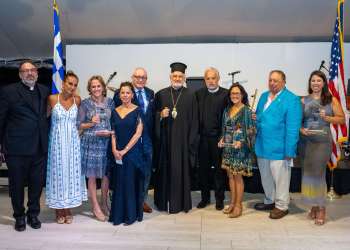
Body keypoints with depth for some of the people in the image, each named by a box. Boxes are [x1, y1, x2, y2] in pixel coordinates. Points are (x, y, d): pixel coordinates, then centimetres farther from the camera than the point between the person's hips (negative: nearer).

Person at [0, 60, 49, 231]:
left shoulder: (45, 91, 8)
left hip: (40, 148, 3)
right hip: (17, 148, -3)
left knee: (37, 183, 13)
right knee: (17, 184, 11)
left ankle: (33, 214, 31)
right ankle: (19, 216, 29)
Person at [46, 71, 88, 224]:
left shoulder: (77, 100, 1)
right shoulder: (52, 99, -5)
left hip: (72, 142, 2)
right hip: (57, 142, -2)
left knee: (71, 173, 6)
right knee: (57, 173, 4)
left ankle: (68, 210, 20)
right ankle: (59, 211, 18)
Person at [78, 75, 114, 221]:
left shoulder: (110, 102, 6)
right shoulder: (85, 103, -1)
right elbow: (79, 125, 1)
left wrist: (110, 132, -7)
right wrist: (91, 123, -15)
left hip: (106, 142, 2)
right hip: (90, 142, -2)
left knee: (106, 174, 9)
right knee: (92, 175, 3)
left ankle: (104, 203, 26)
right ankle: (96, 207, 15)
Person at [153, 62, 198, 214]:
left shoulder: (190, 96, 4)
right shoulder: (161, 94, 7)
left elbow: (194, 121, 2)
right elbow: (153, 116, 10)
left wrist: (191, 141, -5)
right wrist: (161, 115, -12)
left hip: (183, 139, -1)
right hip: (165, 139, 1)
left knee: (182, 169, 2)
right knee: (165, 169, 5)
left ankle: (181, 202, 15)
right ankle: (164, 201, 18)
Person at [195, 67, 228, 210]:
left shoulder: (225, 94, -3)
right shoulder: (199, 94, 5)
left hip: (219, 138, -2)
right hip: (203, 138, 3)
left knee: (219, 169, 8)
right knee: (203, 169, 11)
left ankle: (219, 198, 21)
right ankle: (205, 197, 25)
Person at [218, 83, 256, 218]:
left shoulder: (246, 111, -8)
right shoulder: (227, 110, 10)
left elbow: (251, 130, -10)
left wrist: (242, 142, -22)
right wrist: (222, 139, 3)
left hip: (240, 148, -6)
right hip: (228, 148, 6)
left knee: (238, 176, 1)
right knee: (230, 175, 12)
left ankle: (238, 205, 13)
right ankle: (232, 202, 24)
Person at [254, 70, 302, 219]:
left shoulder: (291, 100, -11)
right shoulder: (264, 96, 11)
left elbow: (293, 128, -15)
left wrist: (289, 150, -18)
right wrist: (255, 125, 0)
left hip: (279, 148, -7)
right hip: (262, 146, 7)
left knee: (280, 179, 7)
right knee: (266, 177, 20)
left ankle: (281, 206, 24)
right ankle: (269, 201, 38)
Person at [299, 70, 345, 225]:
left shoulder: (332, 100, 4)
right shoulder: (304, 100, 7)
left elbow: (342, 119, 4)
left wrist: (327, 118, -11)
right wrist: (301, 130, -11)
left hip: (322, 141, -2)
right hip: (305, 141, 2)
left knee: (318, 172, -6)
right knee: (308, 172, 5)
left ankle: (321, 208, 8)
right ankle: (314, 205, 20)